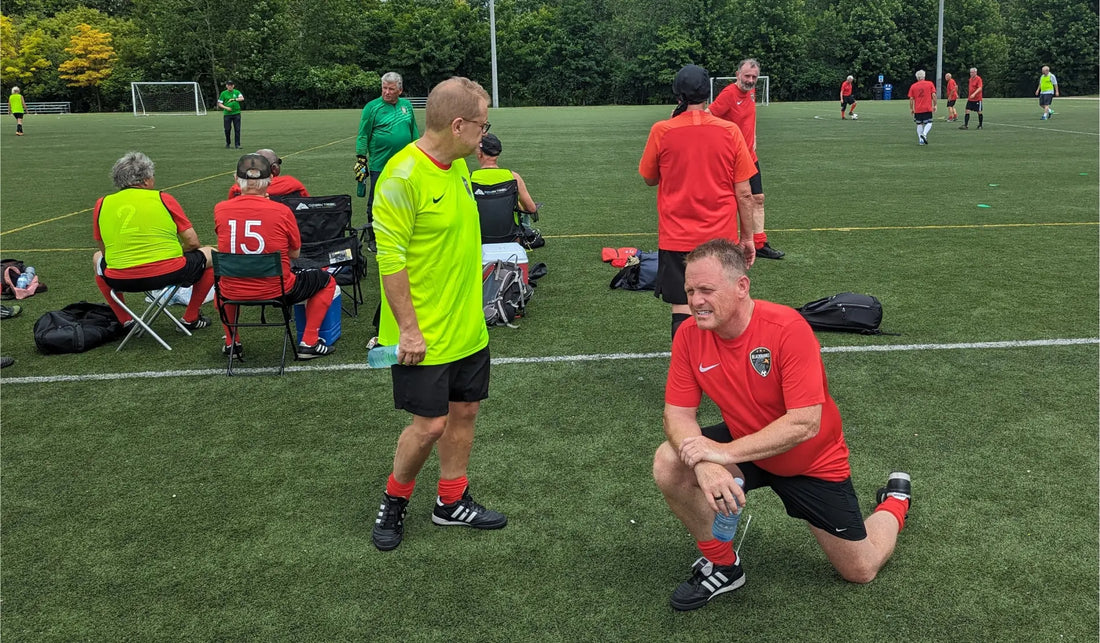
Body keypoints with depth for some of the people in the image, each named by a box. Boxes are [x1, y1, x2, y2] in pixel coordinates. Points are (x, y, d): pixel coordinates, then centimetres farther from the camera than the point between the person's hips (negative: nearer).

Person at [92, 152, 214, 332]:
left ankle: (124, 321, 28)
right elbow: (192, 242, 2)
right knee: (210, 254, 23)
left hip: (121, 281, 3)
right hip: (170, 274, -3)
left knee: (98, 258, 37)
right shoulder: (163, 199, 2)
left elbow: (104, 250, 16)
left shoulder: (102, 204, 9)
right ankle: (191, 318, 26)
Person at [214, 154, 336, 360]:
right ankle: (309, 343, 15)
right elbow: (294, 253, -2)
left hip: (233, 293, 4)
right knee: (327, 281, 20)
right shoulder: (281, 211, -16)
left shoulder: (220, 209, -7)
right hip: (277, 291, -3)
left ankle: (231, 343, 34)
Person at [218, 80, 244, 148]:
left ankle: (237, 144, 1)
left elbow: (242, 98, -10)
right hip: (227, 114, 0)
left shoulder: (236, 92, 7)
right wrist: (226, 108, -12)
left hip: (236, 113, 0)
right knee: (227, 129, 3)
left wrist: (234, 99, -23)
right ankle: (227, 143, 20)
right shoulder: (223, 93, 4)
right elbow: (219, 104, 4)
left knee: (237, 129, -4)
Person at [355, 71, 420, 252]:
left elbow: (414, 133, 17)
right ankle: (373, 238, 14)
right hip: (380, 165, -4)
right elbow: (363, 136, -4)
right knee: (376, 204, 2)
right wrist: (361, 160, -8)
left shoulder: (407, 106, 9)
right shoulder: (372, 107, -4)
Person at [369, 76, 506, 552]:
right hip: (424, 335, -8)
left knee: (464, 411, 14)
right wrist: (408, 329, -20)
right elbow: (390, 258, -21)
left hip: (467, 327, 8)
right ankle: (393, 501, 25)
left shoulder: (457, 166, 6)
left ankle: (452, 502, 31)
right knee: (430, 424, 0)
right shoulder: (403, 176, -21)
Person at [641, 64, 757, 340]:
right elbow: (744, 193, -1)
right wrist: (748, 237, 7)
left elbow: (649, 179, 10)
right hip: (722, 237, 1)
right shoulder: (730, 131, -4)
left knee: (682, 312, 3)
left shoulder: (661, 131, -6)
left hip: (676, 237, -1)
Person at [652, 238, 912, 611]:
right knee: (668, 465, -23)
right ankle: (722, 564, 0)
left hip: (812, 463, -3)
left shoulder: (788, 329, -31)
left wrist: (726, 452, -37)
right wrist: (704, 463, -36)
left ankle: (894, 501, 38)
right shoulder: (690, 335, -16)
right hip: (745, 446, 4)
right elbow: (678, 412, -15)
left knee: (861, 571, 5)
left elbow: (805, 424, -33)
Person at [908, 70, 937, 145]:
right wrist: (934, 105, 5)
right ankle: (924, 134, -22)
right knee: (928, 123, 5)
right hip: (928, 108, -1)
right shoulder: (930, 84, 2)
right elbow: (934, 95, -3)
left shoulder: (913, 86, 4)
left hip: (917, 110, 1)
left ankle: (921, 140, 6)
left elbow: (911, 99, 2)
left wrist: (911, 109, 10)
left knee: (919, 124, 10)